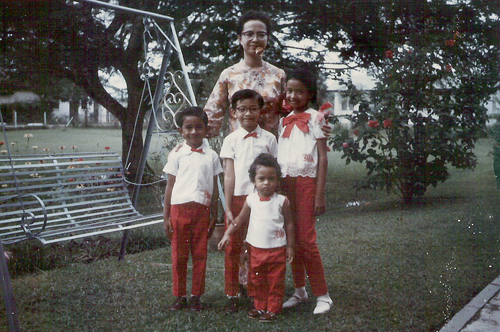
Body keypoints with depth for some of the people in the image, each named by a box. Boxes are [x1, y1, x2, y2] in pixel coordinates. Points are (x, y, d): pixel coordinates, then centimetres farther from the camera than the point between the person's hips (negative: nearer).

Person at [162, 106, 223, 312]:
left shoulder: (211, 156, 6)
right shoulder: (177, 154, 2)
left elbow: (214, 187, 9)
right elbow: (170, 185, 4)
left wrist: (214, 215, 7)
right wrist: (166, 216, 1)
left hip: (202, 209, 1)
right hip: (179, 208, -1)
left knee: (200, 254, 5)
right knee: (179, 255, 5)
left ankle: (196, 296, 17)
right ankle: (179, 296, 18)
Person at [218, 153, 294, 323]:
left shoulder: (281, 201, -7)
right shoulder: (251, 200, 0)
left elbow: (289, 224, -1)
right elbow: (240, 219, 10)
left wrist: (290, 246, 0)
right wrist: (227, 234, 3)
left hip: (277, 249, -3)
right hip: (257, 249, 3)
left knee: (276, 281, 5)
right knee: (258, 281, 13)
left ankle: (273, 309, 17)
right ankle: (260, 307, 27)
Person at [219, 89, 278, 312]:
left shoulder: (268, 138, 4)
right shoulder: (231, 140, 3)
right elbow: (229, 175, 1)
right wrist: (228, 208, -3)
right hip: (238, 198, 0)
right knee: (233, 247, 5)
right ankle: (232, 295, 17)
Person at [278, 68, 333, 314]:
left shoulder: (315, 119, -1)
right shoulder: (284, 121, 15)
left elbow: (322, 159, -5)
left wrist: (320, 195, -12)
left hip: (306, 181, -5)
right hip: (285, 183, 5)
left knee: (307, 239, -8)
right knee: (292, 239, 8)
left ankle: (322, 294, 4)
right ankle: (300, 290, 20)